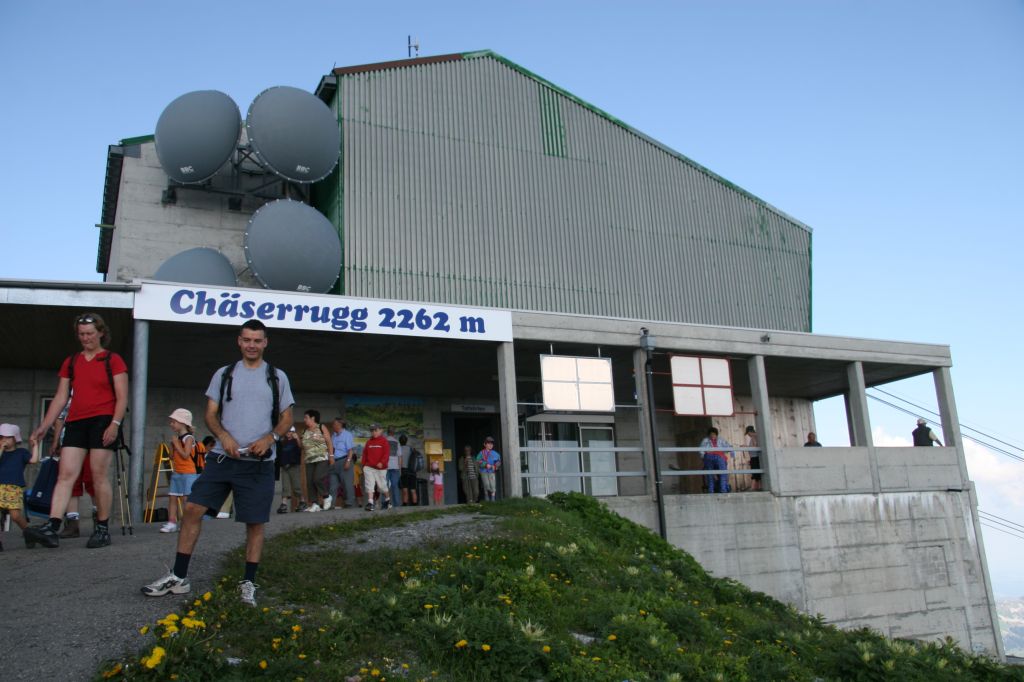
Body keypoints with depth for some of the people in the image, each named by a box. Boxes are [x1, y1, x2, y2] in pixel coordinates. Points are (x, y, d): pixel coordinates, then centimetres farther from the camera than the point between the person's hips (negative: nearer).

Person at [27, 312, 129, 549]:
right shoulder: (70, 363, 16)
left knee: (99, 475, -6)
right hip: (76, 422, 4)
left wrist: (115, 424, -16)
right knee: (66, 474, -7)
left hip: (103, 421, -4)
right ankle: (51, 528, -16)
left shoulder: (113, 360, 3)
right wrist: (43, 427, 7)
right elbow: (60, 398, 15)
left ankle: (103, 529, 1)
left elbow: (122, 397, -2)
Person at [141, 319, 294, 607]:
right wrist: (224, 436, -13)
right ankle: (179, 577, 6)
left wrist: (270, 438, -12)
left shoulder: (277, 377, 8)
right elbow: (211, 415, 8)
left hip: (258, 463, -1)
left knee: (255, 522, 1)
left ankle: (248, 583, 13)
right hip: (222, 457, 1)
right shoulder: (223, 374, 11)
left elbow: (286, 419, 7)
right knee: (193, 509, -6)